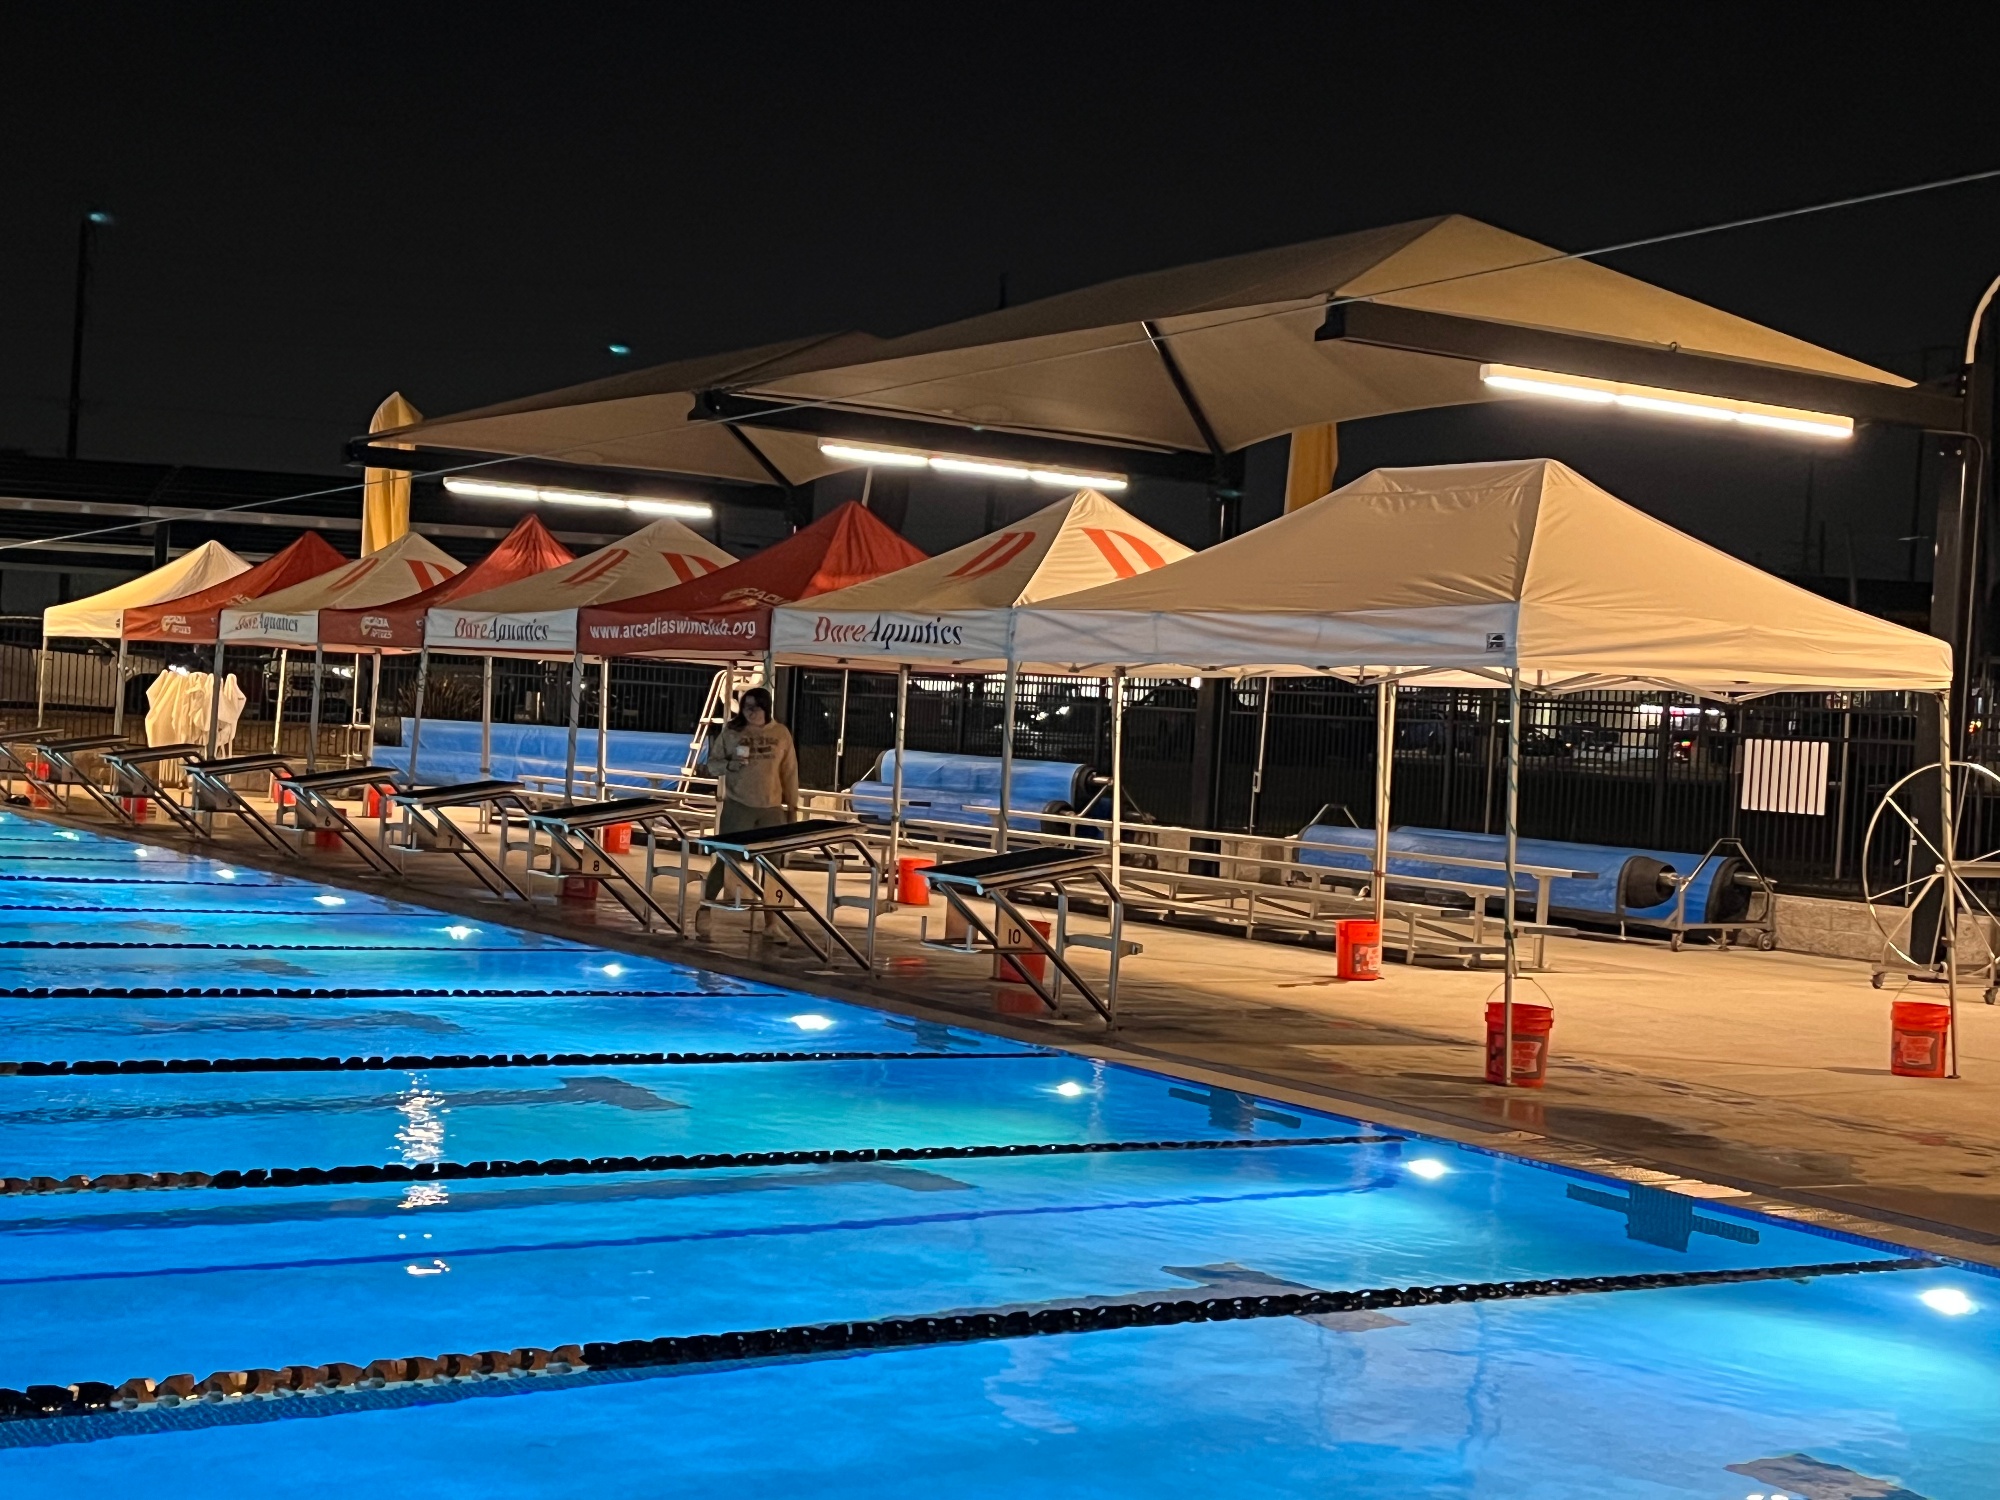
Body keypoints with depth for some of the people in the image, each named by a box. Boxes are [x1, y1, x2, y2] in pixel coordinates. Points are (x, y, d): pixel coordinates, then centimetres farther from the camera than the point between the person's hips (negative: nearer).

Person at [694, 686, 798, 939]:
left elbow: (790, 772, 8)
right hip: (737, 806, -2)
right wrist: (730, 764, -17)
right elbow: (711, 764, 3)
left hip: (772, 809, 2)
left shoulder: (781, 734, 4)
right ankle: (704, 911, 6)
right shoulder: (731, 732, -1)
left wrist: (792, 804, 8)